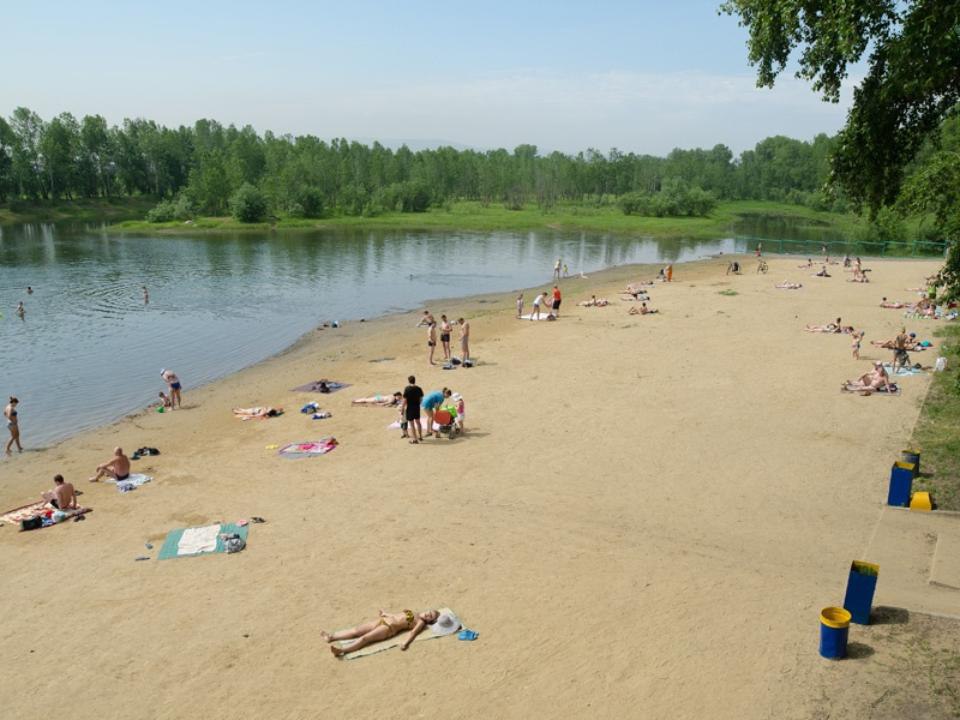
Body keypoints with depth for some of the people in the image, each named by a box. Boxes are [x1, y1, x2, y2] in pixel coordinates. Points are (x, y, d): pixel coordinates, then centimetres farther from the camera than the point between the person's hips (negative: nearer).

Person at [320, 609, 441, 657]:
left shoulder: (421, 622, 2)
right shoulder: (412, 613, 24)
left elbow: (413, 632, -15)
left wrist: (405, 643, -32)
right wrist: (386, 613, 47)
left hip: (389, 628, -7)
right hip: (383, 620, 7)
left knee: (364, 638, -24)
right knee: (356, 630, -5)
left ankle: (341, 651, -38)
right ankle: (331, 636, -8)